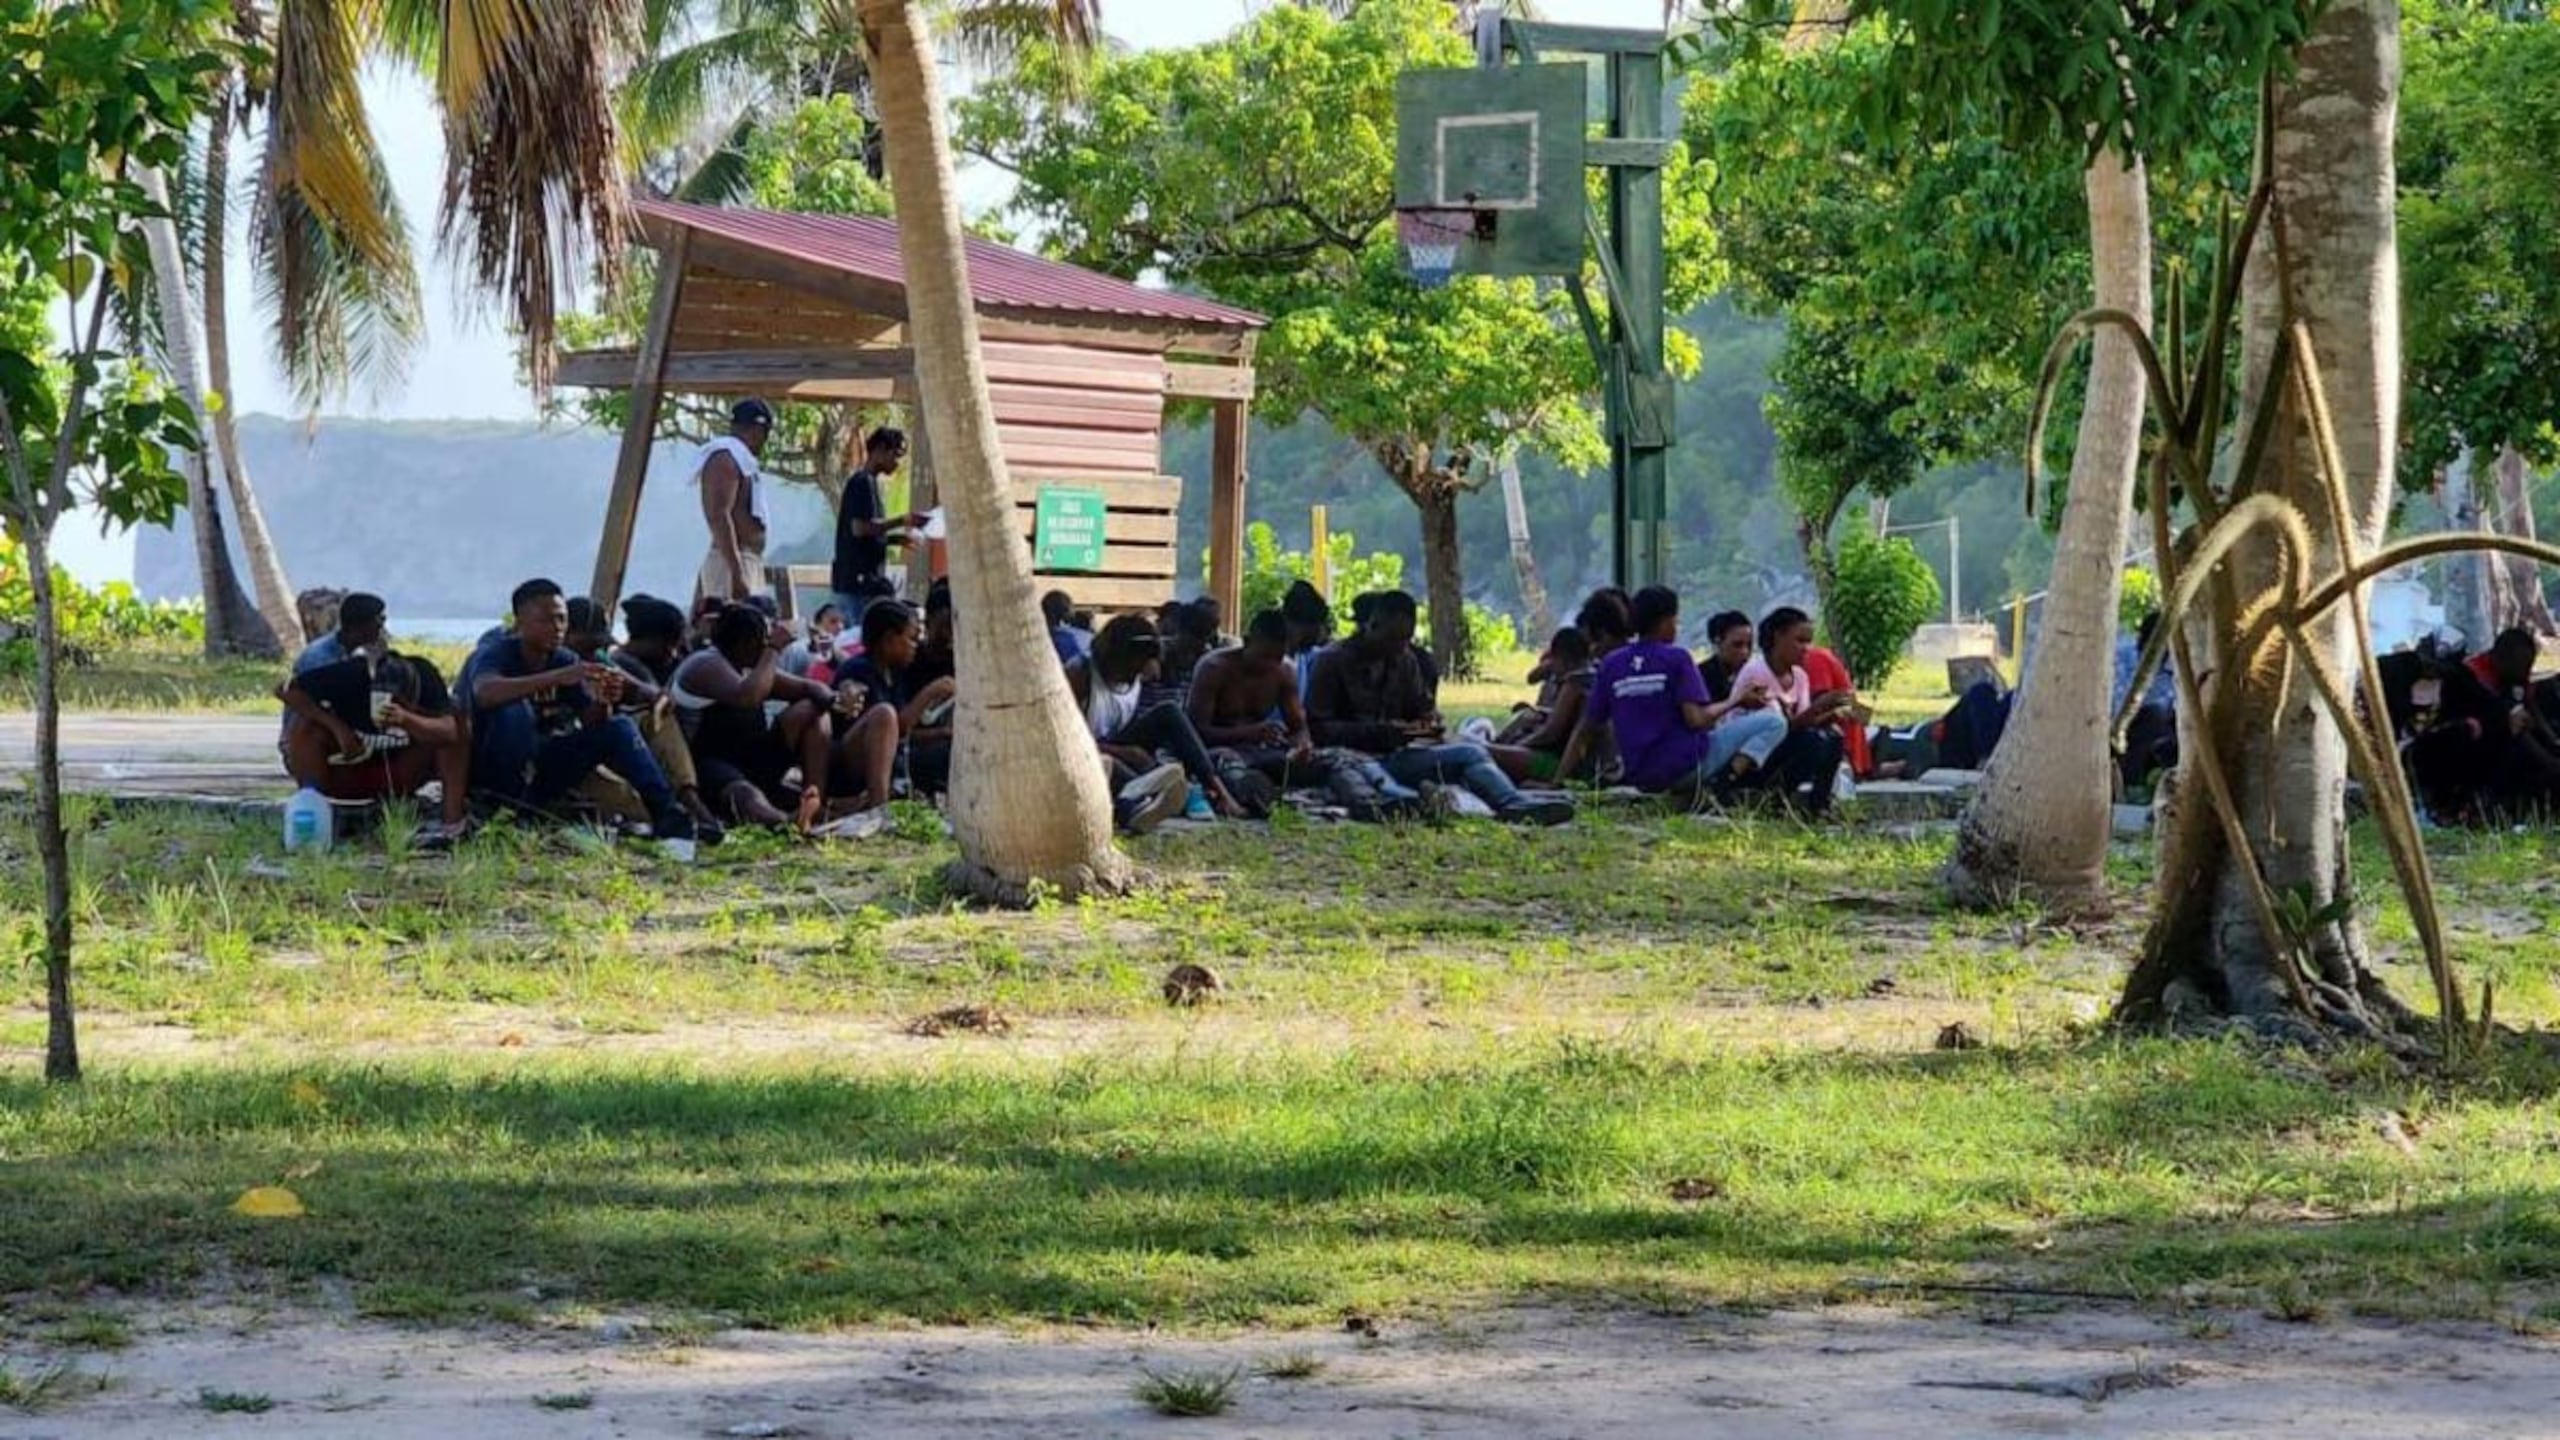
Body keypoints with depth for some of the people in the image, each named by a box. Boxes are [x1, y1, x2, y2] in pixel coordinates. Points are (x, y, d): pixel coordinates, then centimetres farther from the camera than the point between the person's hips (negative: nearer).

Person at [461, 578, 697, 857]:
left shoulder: (566, 660, 2)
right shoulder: (496, 653, -16)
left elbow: (591, 724, -6)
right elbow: (485, 693, -40)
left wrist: (603, 701, -31)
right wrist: (558, 678, -48)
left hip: (539, 767, 6)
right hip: (490, 770, -6)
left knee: (618, 728, -9)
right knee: (514, 708, -32)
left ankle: (666, 814, -22)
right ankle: (515, 808, -26)